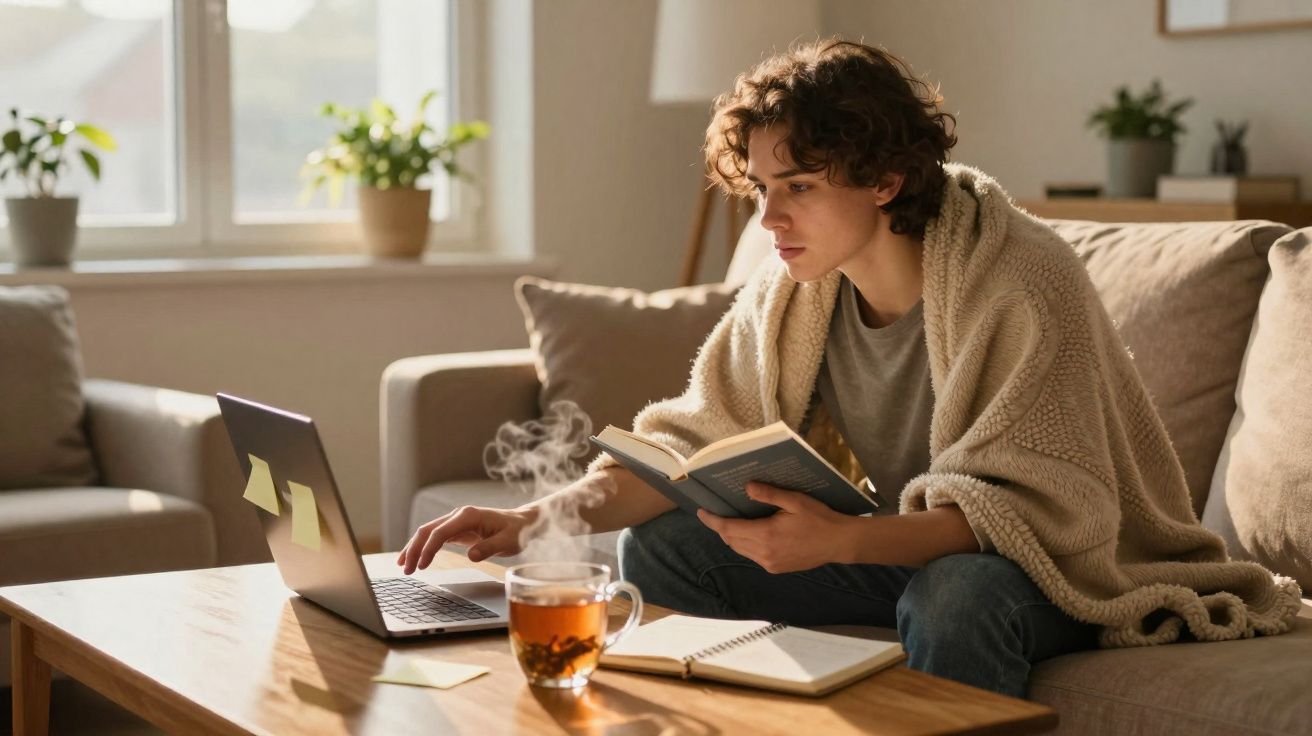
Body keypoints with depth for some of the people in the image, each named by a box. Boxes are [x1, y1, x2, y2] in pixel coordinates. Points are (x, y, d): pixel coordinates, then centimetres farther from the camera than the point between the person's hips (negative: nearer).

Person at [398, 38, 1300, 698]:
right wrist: (541, 517, -18)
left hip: (1057, 567, -6)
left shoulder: (1023, 283, -26)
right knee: (659, 548, -6)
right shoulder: (790, 290, -7)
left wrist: (841, 541, -45)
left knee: (957, 593, -39)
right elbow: (692, 441, -2)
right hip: (896, 548, 6)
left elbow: (1034, 508, -30)